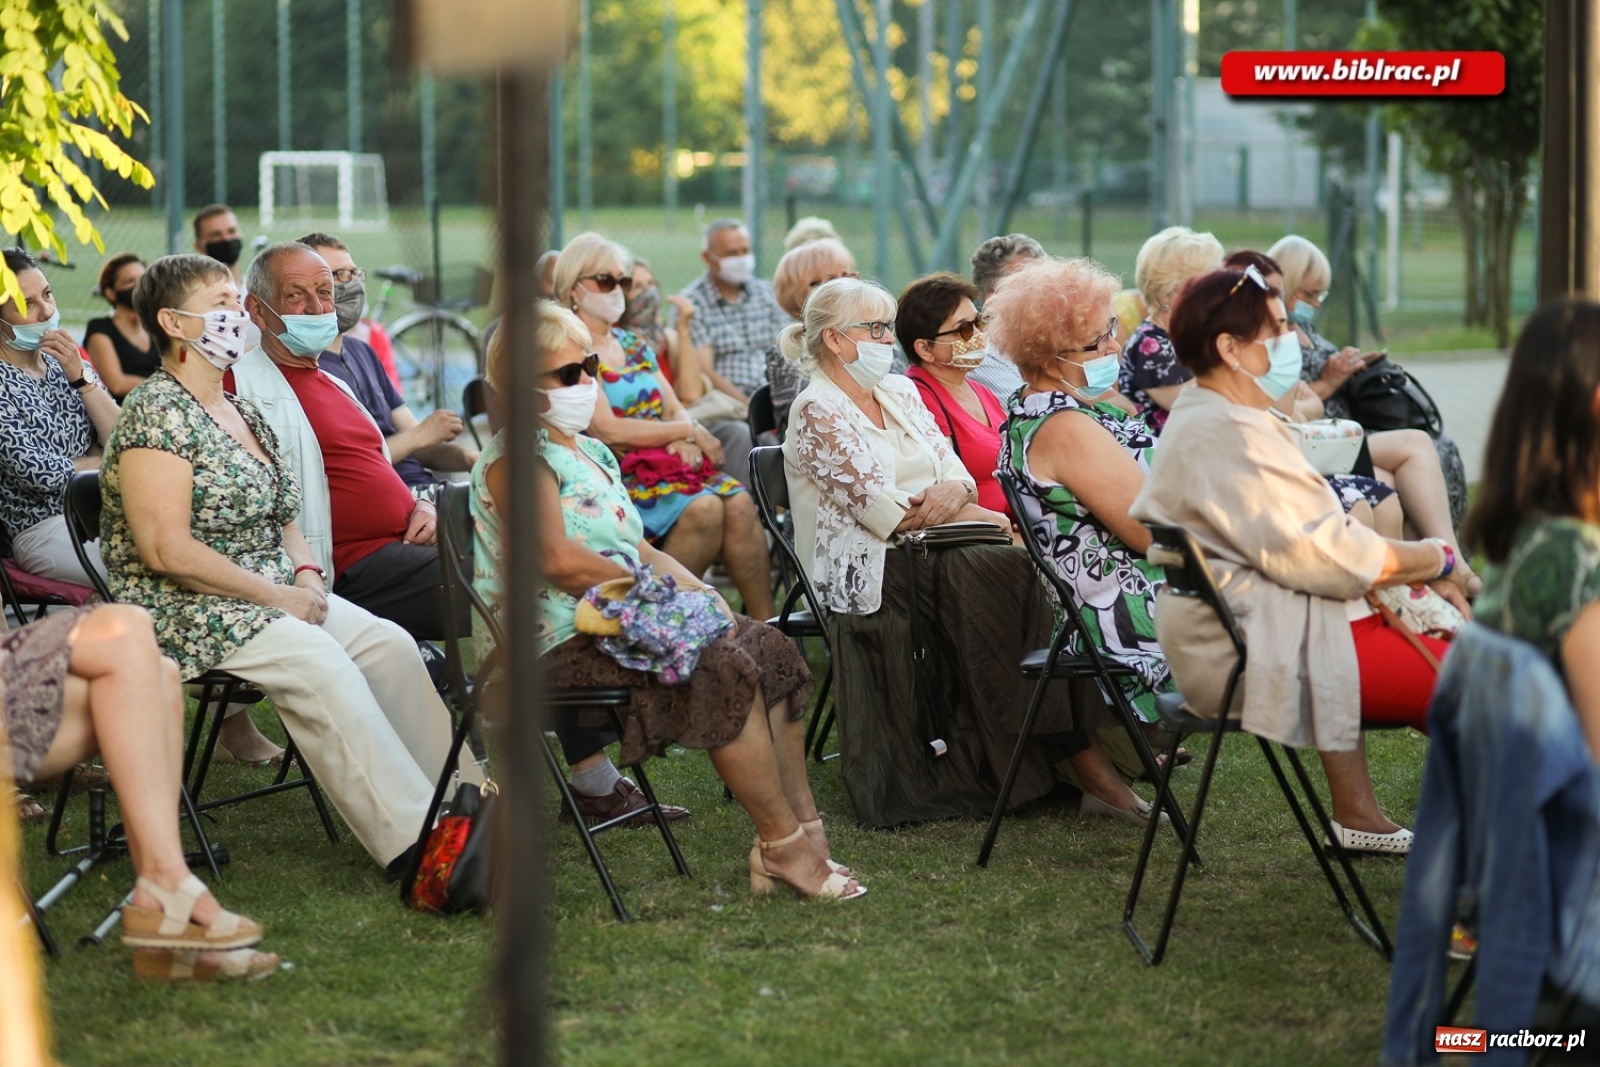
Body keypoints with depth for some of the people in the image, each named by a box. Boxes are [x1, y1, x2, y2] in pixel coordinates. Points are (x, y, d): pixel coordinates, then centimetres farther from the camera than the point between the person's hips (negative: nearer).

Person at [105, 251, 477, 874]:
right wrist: (276, 595, -17)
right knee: (317, 663, -30)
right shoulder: (159, 413, -13)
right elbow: (168, 550, -21)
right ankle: (411, 840, -33)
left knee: (388, 643, -12)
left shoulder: (241, 412, 16)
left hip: (277, 595, 9)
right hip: (188, 612, -9)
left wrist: (306, 573, 2)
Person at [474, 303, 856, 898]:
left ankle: (803, 831, -12)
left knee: (768, 648, -7)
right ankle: (784, 845, -20)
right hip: (566, 640, -10)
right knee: (723, 666, -26)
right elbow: (557, 559, -21)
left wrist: (701, 593, 2)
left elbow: (640, 550, 20)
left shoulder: (591, 453, 22)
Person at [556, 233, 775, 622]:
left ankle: (766, 622, -23)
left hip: (666, 465, 7)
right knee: (702, 507, -30)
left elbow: (675, 409, 14)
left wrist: (687, 440, -11)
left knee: (738, 502, -20)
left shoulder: (634, 346, 19)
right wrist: (689, 431, -8)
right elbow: (608, 430, -14)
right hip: (614, 473, -7)